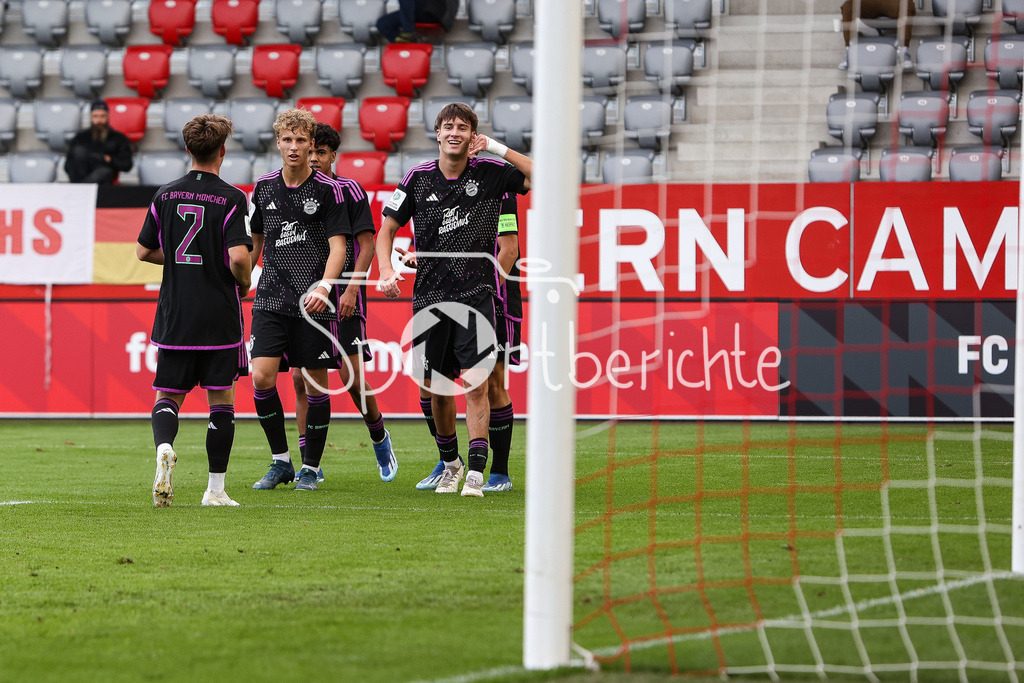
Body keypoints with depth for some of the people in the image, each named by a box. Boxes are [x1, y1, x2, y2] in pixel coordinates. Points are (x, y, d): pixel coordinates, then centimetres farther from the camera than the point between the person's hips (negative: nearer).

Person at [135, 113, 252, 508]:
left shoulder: (166, 195, 3)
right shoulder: (230, 198, -9)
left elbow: (144, 251, 9)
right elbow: (239, 256, -19)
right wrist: (243, 284, 2)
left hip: (174, 315, 3)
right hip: (220, 317, -3)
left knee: (168, 395, 10)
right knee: (221, 399, 7)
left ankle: (164, 446, -22)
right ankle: (215, 488, 7)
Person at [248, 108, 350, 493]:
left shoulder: (327, 190, -3)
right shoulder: (264, 187, 9)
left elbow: (338, 246, -8)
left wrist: (323, 287, -22)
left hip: (314, 302, -3)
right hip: (271, 298, 3)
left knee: (315, 384, 0)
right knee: (262, 378, -9)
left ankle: (311, 468, 13)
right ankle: (280, 462, 6)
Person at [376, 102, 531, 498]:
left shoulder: (490, 174, 0)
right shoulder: (419, 179, 4)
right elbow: (387, 228, 10)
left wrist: (498, 148, -10)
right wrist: (386, 269, -7)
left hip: (476, 293, -2)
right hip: (430, 297, 2)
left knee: (475, 382, -14)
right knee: (437, 387, 7)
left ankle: (476, 472, -14)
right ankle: (450, 464, 28)